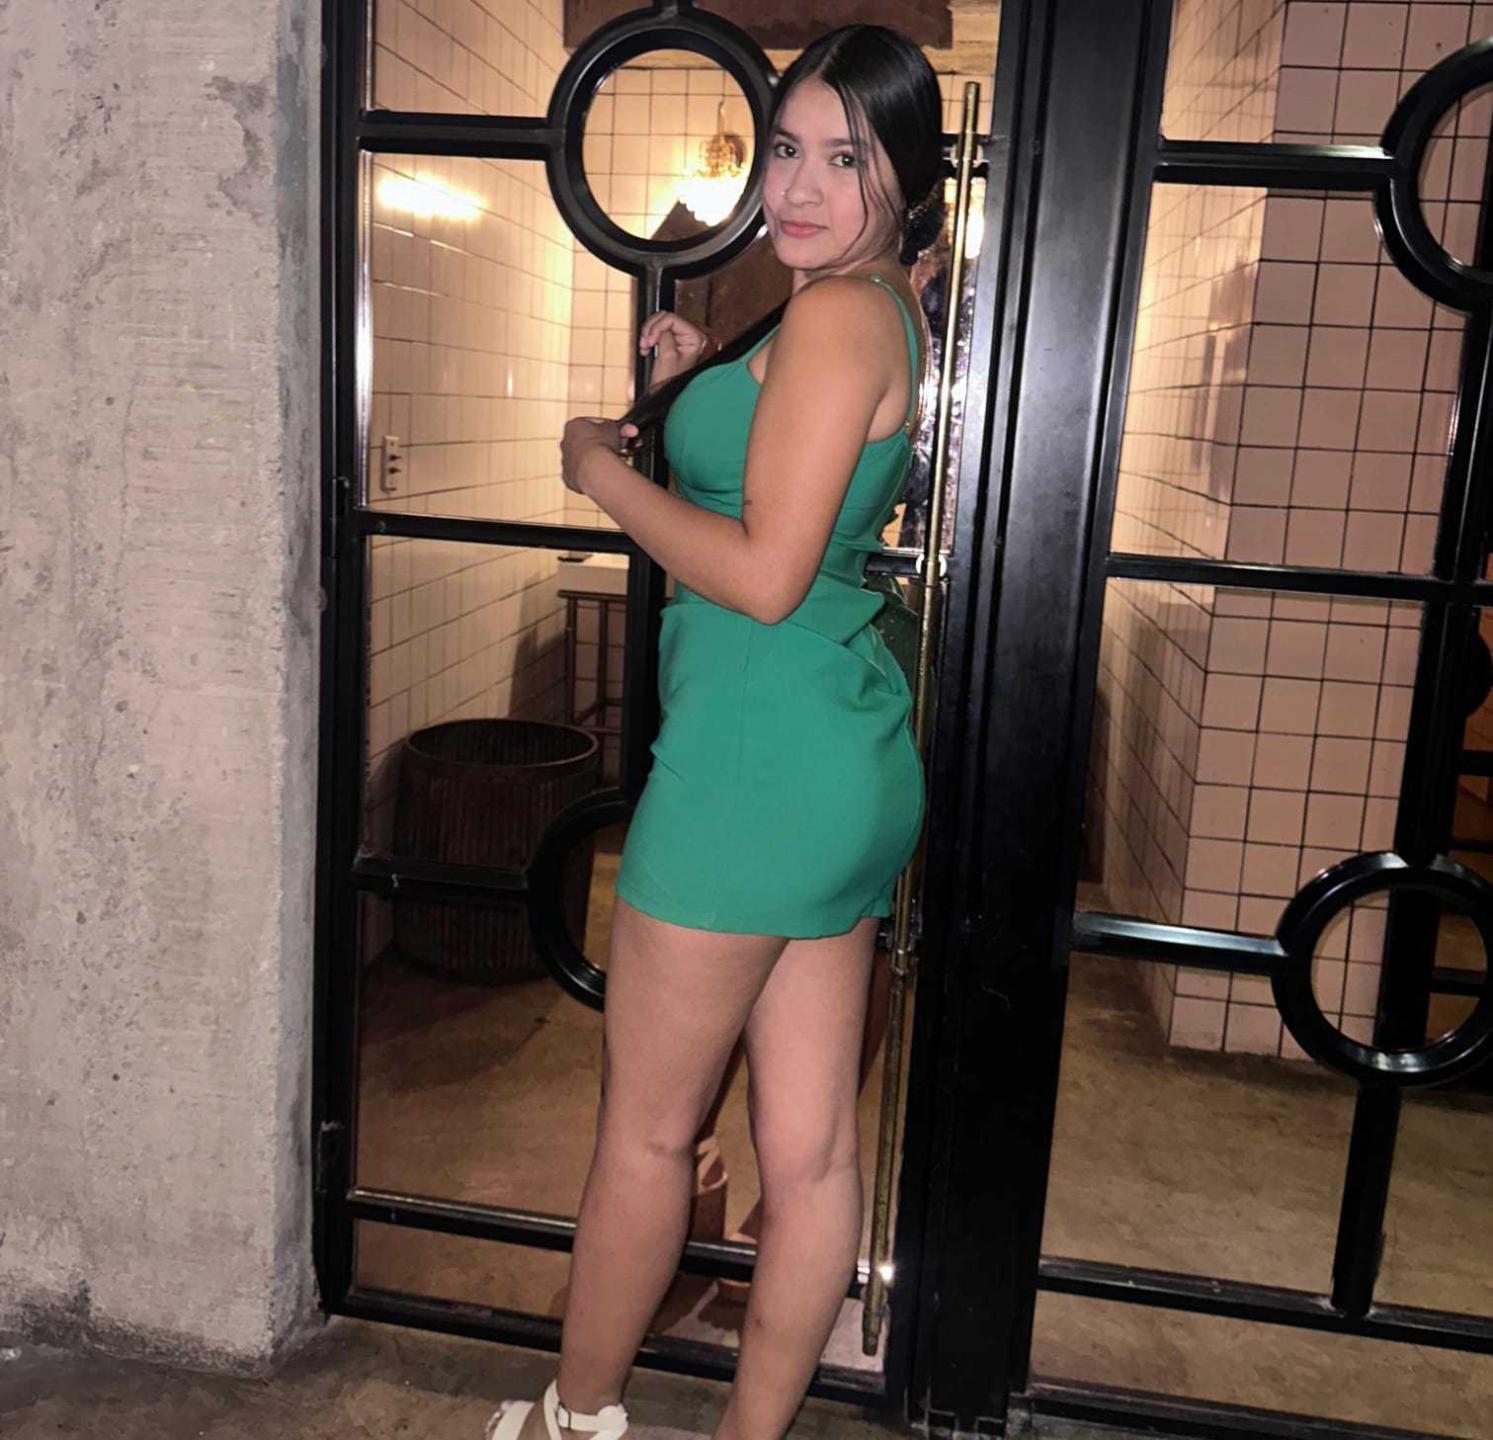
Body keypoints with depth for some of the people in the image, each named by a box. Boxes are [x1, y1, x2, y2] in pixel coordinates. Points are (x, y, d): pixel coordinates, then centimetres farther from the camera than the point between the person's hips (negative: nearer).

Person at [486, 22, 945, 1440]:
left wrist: (604, 466, -7)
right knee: (812, 1151, 14)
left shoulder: (835, 317, -13)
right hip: (850, 760, 10)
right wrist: (704, 389, 15)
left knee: (645, 1128, 9)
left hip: (759, 756, -10)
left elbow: (764, 575, -20)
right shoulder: (885, 317, 17)